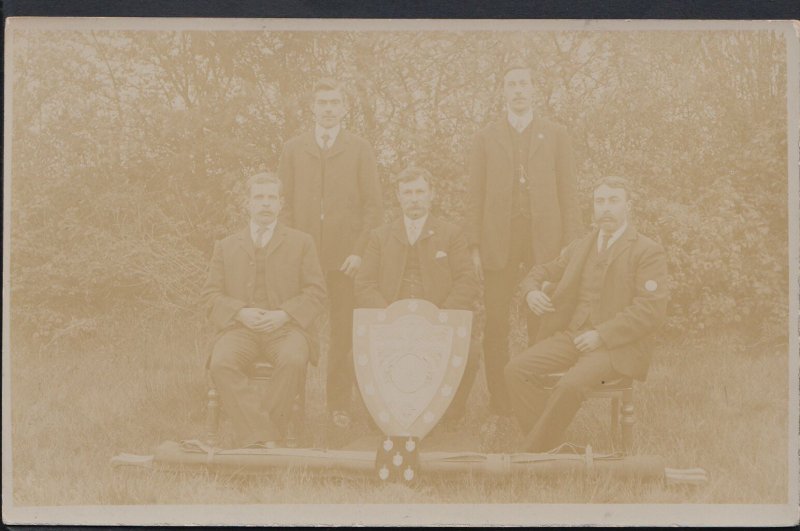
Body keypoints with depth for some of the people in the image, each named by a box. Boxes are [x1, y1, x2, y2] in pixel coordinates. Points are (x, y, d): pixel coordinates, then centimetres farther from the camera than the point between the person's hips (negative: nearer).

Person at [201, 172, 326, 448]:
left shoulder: (301, 242, 16)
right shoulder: (226, 246, 20)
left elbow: (316, 293, 7)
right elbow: (212, 294, 12)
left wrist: (284, 315, -10)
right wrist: (241, 313, -8)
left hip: (285, 328, -1)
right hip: (240, 328, 1)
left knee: (294, 360, -36)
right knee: (221, 363, -32)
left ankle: (271, 433, -24)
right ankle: (260, 437, -34)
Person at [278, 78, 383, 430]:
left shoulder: (359, 150, 9)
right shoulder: (293, 150, 12)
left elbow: (373, 205, 5)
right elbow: (285, 203, 10)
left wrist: (359, 251, -5)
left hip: (345, 257, -1)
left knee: (343, 334, -1)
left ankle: (339, 404, 5)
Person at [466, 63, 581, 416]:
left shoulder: (555, 135, 11)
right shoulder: (486, 138, 11)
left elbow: (567, 193, 7)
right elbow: (475, 196, 8)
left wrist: (569, 245, -1)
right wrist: (475, 246, -1)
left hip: (544, 240, 0)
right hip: (498, 241, 1)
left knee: (542, 324, -1)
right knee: (496, 325, 0)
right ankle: (499, 399, 6)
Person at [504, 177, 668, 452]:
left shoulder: (648, 252, -2)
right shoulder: (580, 247, 19)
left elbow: (651, 310, -11)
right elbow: (543, 271, 30)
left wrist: (601, 335, -19)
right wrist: (532, 291, 4)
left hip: (616, 345, -6)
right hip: (571, 335, 6)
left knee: (571, 384, -34)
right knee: (516, 369, -17)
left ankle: (533, 454, -19)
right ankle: (546, 445, -16)